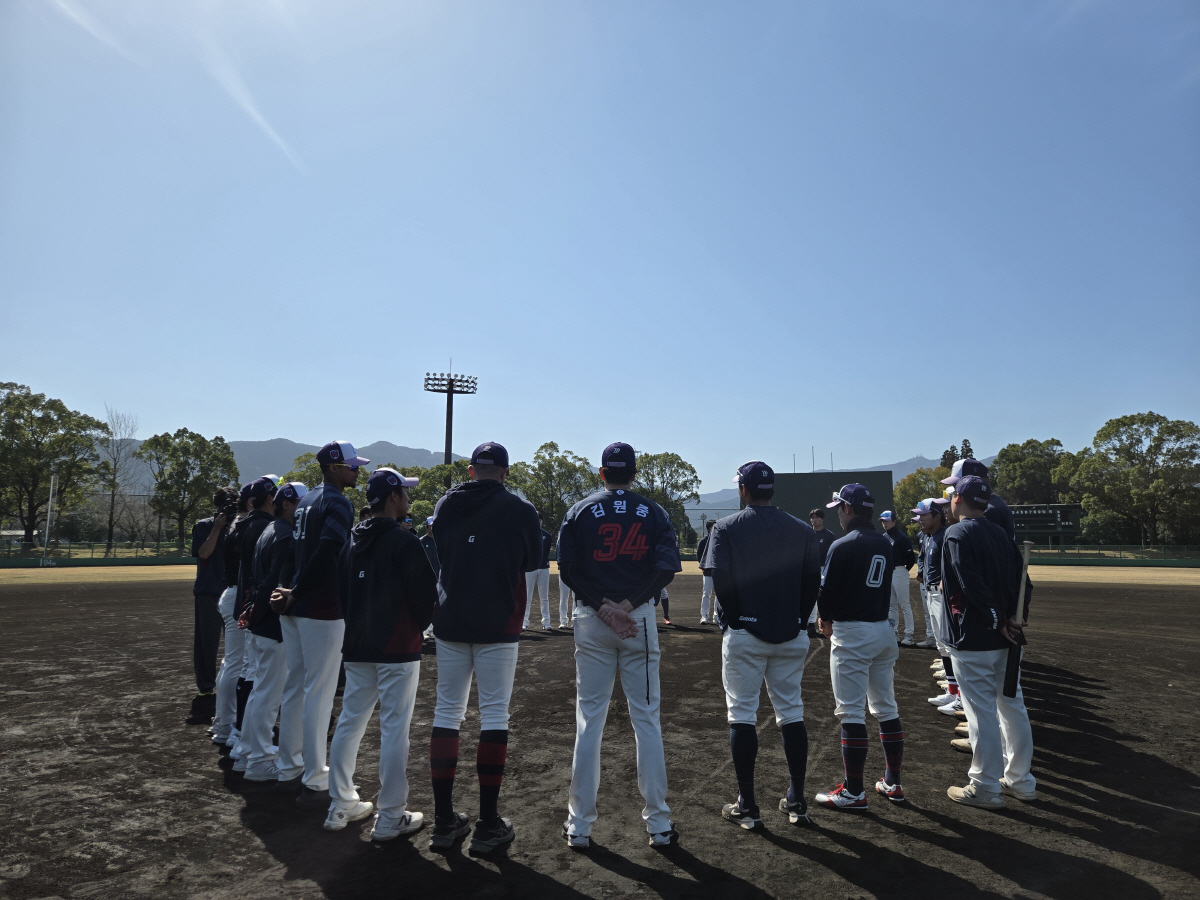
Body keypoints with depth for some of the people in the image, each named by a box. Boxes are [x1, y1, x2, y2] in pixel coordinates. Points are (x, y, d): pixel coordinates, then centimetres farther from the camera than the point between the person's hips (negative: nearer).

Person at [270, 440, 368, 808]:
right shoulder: (338, 504, -14)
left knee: (295, 689, 18)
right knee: (319, 694, -2)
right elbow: (326, 553, -26)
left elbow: (296, 550, 11)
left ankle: (289, 770, 30)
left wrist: (291, 592, 3)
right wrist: (295, 593, -15)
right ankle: (314, 784, 6)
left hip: (293, 610, 9)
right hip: (322, 610, -9)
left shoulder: (306, 501, 14)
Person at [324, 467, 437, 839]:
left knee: (350, 721, 15)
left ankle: (341, 806, 26)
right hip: (398, 648, -8)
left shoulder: (352, 540, 8)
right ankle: (390, 818, 7)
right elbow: (425, 592, -14)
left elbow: (341, 590, 14)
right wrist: (422, 625, 6)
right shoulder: (404, 541, -15)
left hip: (356, 648, 8)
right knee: (394, 729, -1)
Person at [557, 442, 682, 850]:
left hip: (591, 621, 0)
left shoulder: (580, 511, 2)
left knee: (589, 720, 6)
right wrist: (629, 604, -11)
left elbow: (567, 568, -7)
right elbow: (668, 565, -9)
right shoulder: (652, 512, 3)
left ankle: (579, 826, 13)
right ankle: (659, 825, 14)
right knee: (646, 719, 7)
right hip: (640, 621, 0)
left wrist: (602, 606, -9)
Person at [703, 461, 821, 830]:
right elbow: (813, 581, 3)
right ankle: (796, 802, 19)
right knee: (791, 713, 12)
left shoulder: (727, 527, -5)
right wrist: (798, 622, 9)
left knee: (742, 715, 4)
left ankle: (747, 806, 9)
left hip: (744, 634, -3)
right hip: (790, 635, 4)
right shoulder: (802, 530, 6)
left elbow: (721, 580, -13)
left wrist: (731, 621, -2)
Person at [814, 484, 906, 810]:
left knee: (851, 712, -2)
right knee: (886, 708, 16)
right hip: (883, 630, 8)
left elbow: (826, 592, -15)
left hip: (852, 634, -8)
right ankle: (893, 783, 25)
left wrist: (826, 619, 7)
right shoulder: (886, 545, 9)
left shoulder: (843, 545, -15)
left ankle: (853, 792, 4)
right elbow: (885, 590, 15)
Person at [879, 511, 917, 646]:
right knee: (891, 605, 14)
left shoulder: (901, 537, -10)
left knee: (905, 604, -3)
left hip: (899, 572, -7)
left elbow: (911, 557, -12)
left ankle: (909, 635, 1)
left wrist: (904, 569, -4)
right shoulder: (883, 537, 11)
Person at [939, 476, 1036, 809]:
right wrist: (1013, 618, 2)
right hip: (1005, 639, 8)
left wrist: (997, 621, -14)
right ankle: (1021, 780, 27)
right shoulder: (1000, 533, 12)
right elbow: (1020, 578, 9)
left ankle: (986, 788, 9)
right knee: (1012, 706, 16)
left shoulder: (956, 534, -12)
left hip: (972, 640, -8)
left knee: (982, 713, -1)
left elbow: (972, 585, -21)